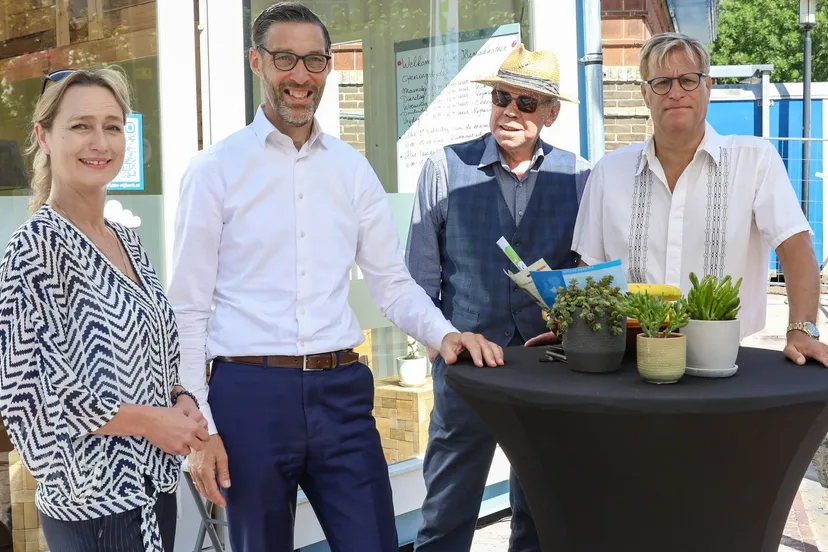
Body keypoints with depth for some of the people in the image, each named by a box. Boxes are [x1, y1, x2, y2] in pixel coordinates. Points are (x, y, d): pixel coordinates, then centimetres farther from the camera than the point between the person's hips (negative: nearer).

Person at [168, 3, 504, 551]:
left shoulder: (353, 169, 9)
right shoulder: (216, 170, -1)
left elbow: (393, 283, 11)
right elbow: (188, 309, -1)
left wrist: (444, 332, -9)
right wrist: (199, 426, -7)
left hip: (341, 392, 3)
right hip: (250, 394, -2)